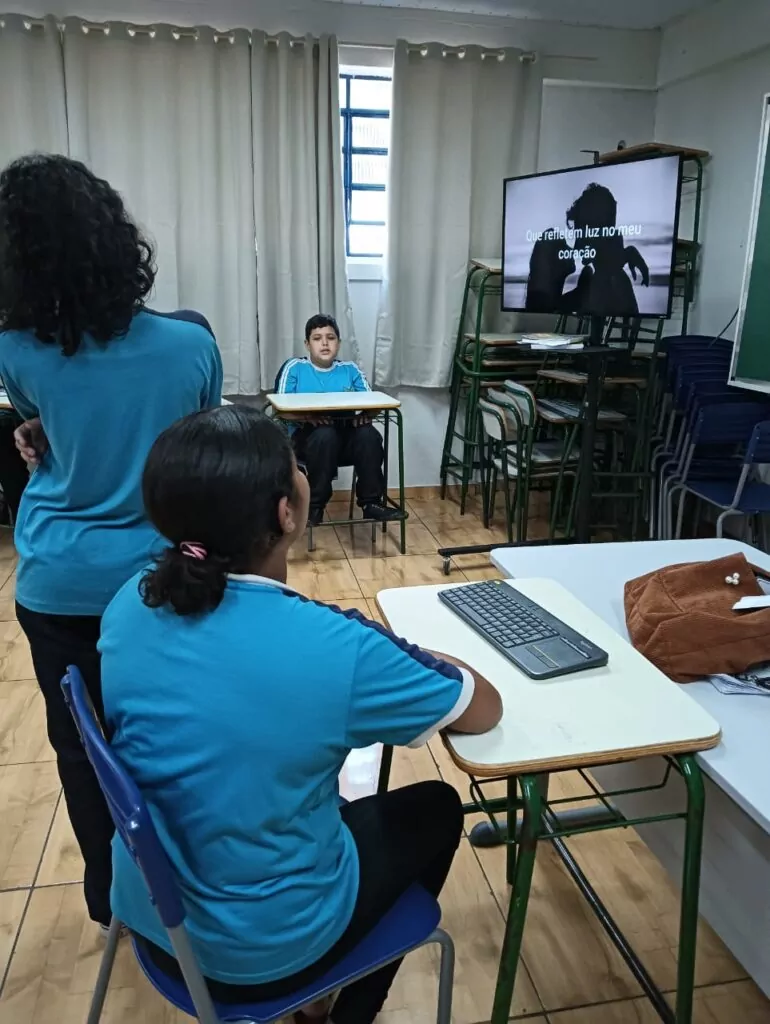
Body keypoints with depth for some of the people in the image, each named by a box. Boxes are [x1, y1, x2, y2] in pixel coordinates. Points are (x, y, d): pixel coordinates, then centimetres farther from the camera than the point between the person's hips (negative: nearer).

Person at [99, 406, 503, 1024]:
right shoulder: (332, 647, -31)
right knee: (437, 808, 19)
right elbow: (485, 710, -14)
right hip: (259, 949, -5)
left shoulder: (129, 604, -13)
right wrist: (410, 657, 1)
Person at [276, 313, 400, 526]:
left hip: (346, 434, 3)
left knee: (369, 434, -29)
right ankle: (315, 505, -25)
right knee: (325, 435, -37)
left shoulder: (350, 370, 15)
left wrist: (365, 413, -18)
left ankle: (371, 502, -20)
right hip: (307, 435, -2)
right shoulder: (294, 368, 7)